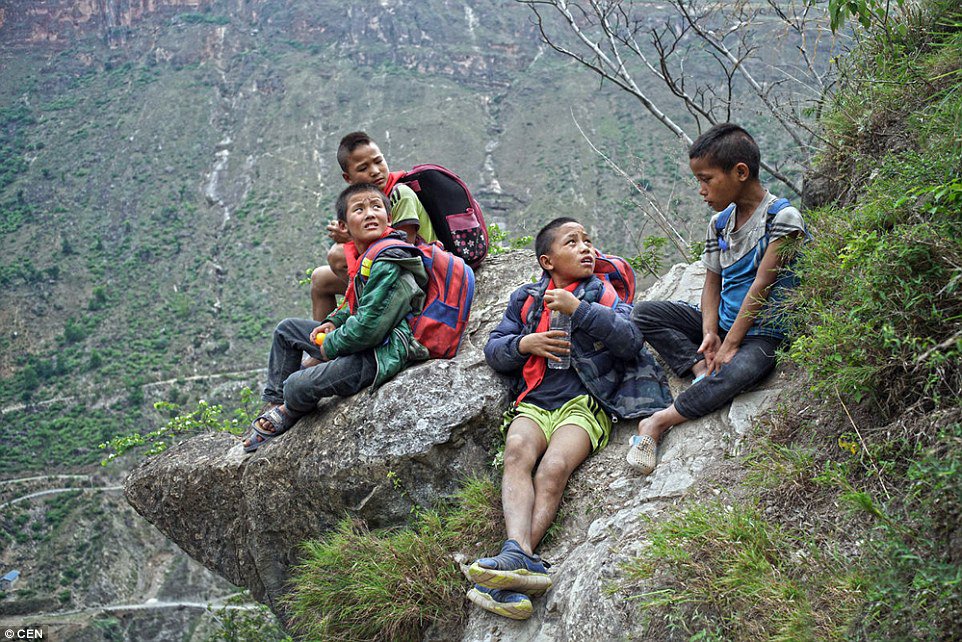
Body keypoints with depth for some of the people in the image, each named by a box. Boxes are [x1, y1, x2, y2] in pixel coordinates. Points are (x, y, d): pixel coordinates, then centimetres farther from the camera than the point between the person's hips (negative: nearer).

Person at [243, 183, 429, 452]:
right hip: (361, 341, 11)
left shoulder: (388, 265, -24)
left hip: (381, 356, -10)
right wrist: (334, 322, 5)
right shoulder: (364, 255, 6)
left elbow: (368, 327, -26)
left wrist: (330, 345, -12)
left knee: (296, 386, -17)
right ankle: (273, 405, 25)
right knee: (287, 329, 17)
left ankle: (288, 415, 20)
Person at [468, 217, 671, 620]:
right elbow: (493, 349, 18)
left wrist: (578, 308, -10)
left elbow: (631, 339, -3)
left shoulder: (603, 293, 15)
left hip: (584, 404, -1)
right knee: (517, 450, -31)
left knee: (554, 467, -30)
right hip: (533, 403, 2)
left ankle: (515, 558, -38)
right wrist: (525, 344, -3)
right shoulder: (525, 299, 21)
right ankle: (520, 557, -48)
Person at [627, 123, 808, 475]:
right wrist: (710, 334, -12)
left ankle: (657, 422, -31)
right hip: (723, 323, 7)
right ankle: (703, 371, -21)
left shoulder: (782, 218, -15)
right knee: (644, 313, -8)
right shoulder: (719, 223, 7)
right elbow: (712, 284, 6)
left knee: (740, 369, -39)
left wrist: (730, 343, -22)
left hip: (761, 332, -7)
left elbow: (761, 286, -19)